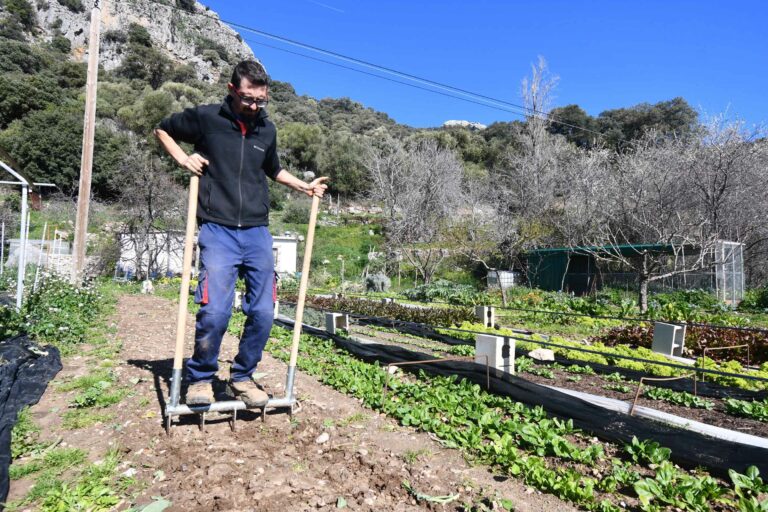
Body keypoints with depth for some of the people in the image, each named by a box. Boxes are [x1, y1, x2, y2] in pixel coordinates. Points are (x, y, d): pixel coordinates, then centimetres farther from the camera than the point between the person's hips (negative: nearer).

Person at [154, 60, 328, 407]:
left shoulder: (267, 130, 13)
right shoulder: (205, 117, 3)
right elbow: (162, 129, 19)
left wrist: (304, 187, 18)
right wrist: (182, 158, 1)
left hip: (257, 232, 4)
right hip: (218, 231, -4)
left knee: (263, 313, 1)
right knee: (215, 311, -14)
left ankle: (242, 377, 20)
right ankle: (200, 378, 11)